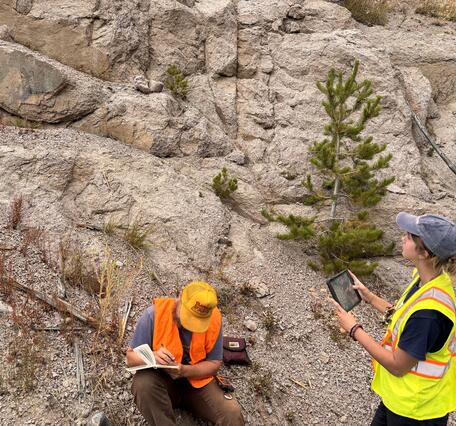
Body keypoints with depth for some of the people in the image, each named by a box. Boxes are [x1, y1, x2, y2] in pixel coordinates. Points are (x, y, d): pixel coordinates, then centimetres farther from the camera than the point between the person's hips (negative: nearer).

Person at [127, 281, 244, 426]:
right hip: (160, 380, 1)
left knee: (232, 413, -23)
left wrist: (184, 371, -26)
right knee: (143, 384, -33)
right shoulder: (155, 314, -22)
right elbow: (131, 358, -14)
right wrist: (152, 357, -36)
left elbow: (214, 363, -8)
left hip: (197, 380, 0)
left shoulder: (214, 319, -17)